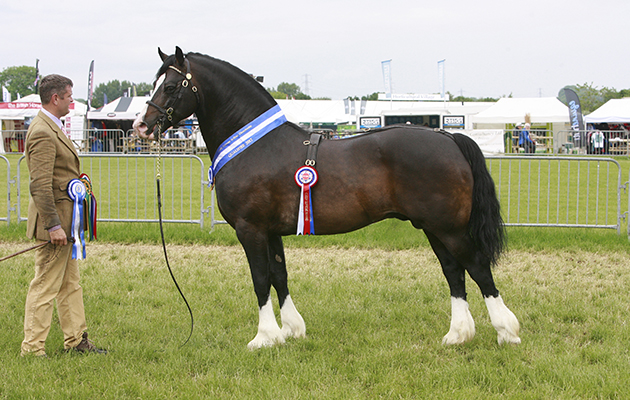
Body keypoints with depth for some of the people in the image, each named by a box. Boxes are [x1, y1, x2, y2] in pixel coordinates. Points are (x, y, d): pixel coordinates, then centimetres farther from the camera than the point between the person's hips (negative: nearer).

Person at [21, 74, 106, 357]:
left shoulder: (52, 127, 14)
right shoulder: (42, 133, -19)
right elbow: (40, 186, -24)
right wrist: (53, 225, -25)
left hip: (64, 218, 11)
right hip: (54, 217, -11)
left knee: (70, 284, 16)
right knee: (45, 286, -4)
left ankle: (76, 340, 24)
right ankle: (32, 349, 2)